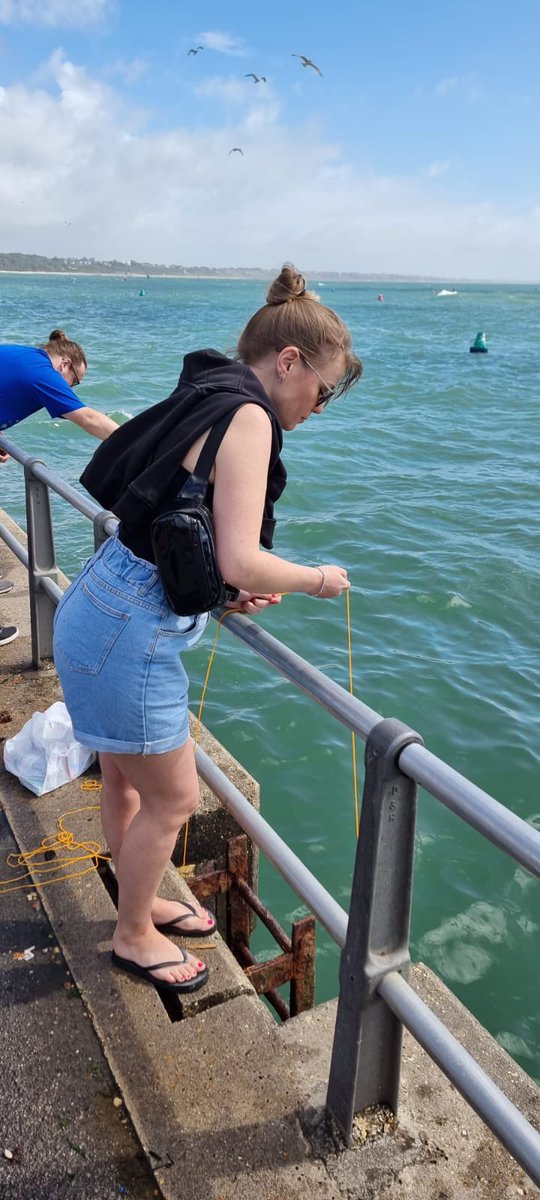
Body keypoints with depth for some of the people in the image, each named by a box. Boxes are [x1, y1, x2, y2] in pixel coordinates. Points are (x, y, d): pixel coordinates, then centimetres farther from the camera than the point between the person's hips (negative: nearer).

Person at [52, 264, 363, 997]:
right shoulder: (249, 417, -17)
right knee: (173, 798, 10)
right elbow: (241, 560, -25)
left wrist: (231, 590, 9)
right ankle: (134, 937, 33)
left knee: (126, 778, 24)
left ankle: (142, 903, 47)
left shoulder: (207, 399, 11)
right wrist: (316, 580, -7)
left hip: (101, 607, 9)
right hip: (129, 632, -9)